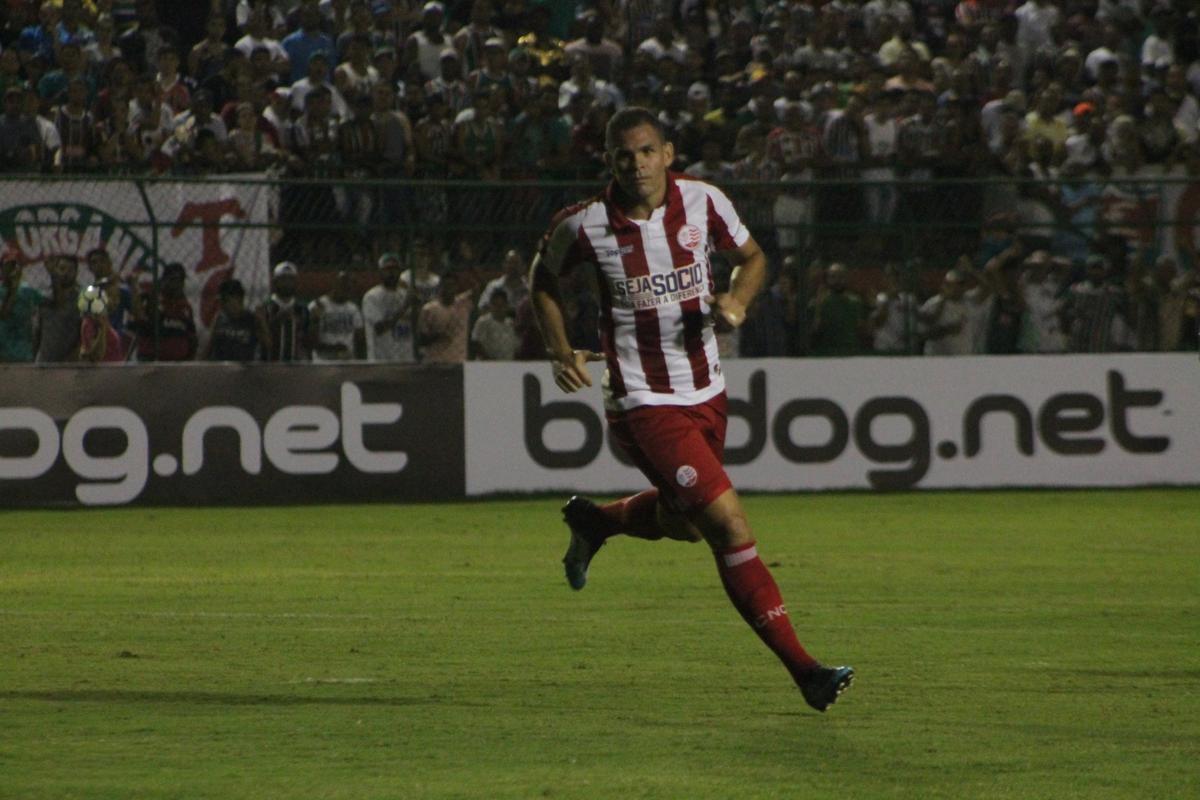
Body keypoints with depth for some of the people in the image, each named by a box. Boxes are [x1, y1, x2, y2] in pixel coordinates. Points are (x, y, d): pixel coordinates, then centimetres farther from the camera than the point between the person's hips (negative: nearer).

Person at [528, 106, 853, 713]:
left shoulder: (702, 201, -5)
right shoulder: (585, 225, -11)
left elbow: (752, 257, 11)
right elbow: (542, 278, 8)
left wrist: (737, 300, -11)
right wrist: (559, 350, -5)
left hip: (707, 394, 5)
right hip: (644, 405, -5)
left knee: (682, 521, 23)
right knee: (729, 523, -15)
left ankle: (592, 521, 54)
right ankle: (801, 667, -11)